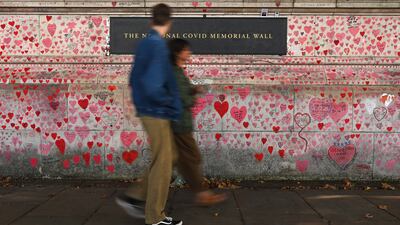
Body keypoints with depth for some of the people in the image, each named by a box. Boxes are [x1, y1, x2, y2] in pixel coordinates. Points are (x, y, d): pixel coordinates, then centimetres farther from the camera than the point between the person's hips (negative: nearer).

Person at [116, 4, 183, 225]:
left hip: (150, 111, 9)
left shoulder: (145, 43, 10)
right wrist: (170, 101, -10)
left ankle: (134, 196, 21)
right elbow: (153, 87, -27)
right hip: (156, 113, -9)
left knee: (169, 157, 17)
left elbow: (134, 79, 18)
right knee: (162, 163, 2)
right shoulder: (158, 45, -19)